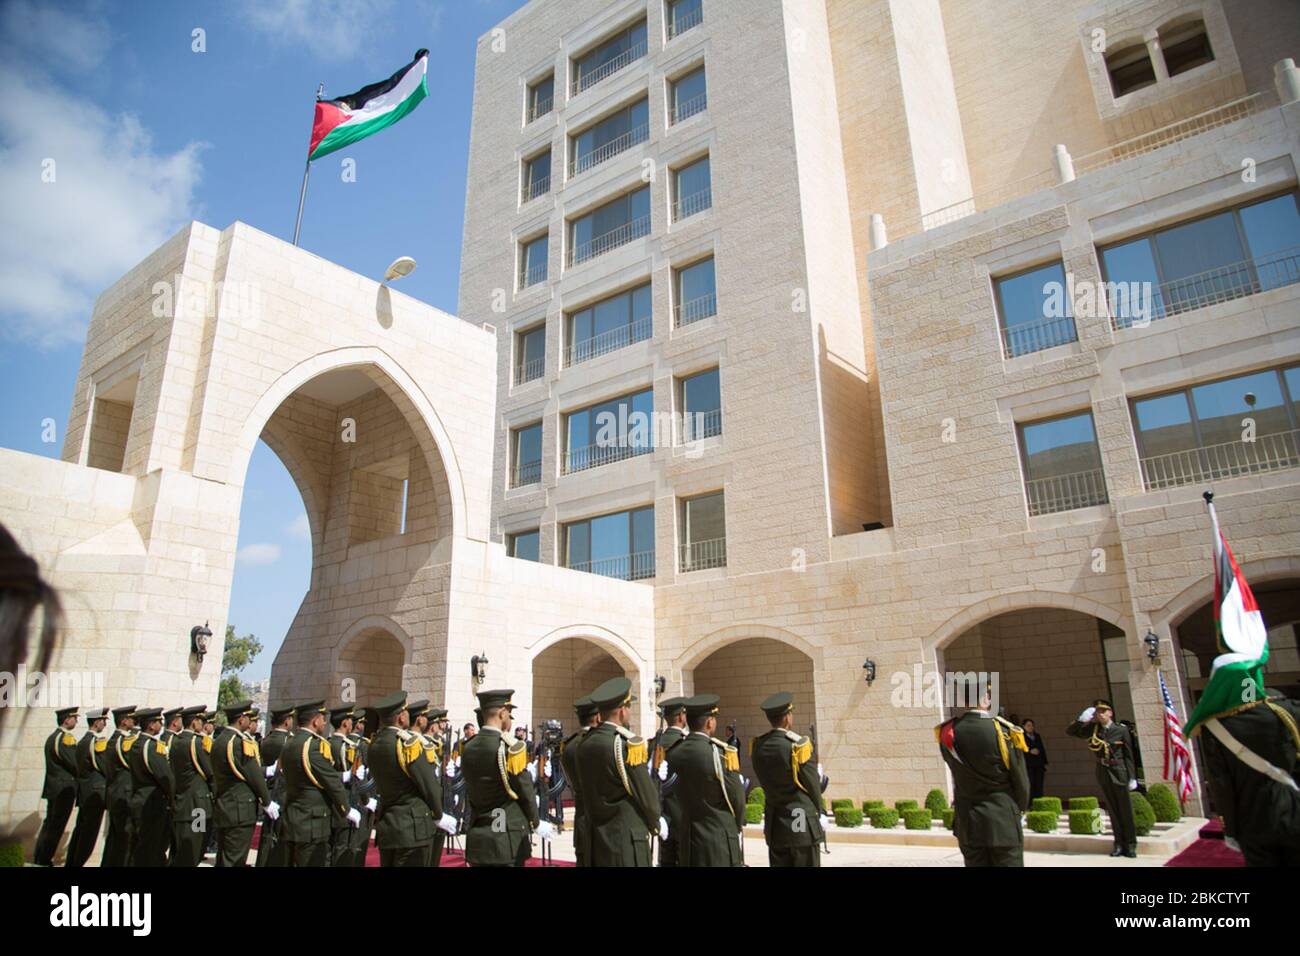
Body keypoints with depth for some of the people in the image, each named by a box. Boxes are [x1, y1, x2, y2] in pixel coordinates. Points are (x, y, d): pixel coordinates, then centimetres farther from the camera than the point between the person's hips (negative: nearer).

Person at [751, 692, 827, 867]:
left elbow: (765, 783, 7)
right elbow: (813, 784, -6)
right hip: (803, 823, -5)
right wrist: (820, 812, 10)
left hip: (774, 824, 6)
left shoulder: (758, 746, -1)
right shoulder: (798, 746, -18)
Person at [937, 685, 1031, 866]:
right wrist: (1020, 808, 13)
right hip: (1004, 821, -3)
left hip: (968, 823, 3)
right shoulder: (1006, 732, -16)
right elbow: (1020, 780, -5)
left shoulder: (948, 733, -7)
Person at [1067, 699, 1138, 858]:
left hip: (1119, 773, -3)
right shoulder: (1094, 729, 2)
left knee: (1126, 810, 3)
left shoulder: (1121, 729, -5)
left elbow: (1129, 754, -3)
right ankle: (1119, 844, 14)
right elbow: (1070, 731, 3)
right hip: (1103, 773, 3)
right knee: (1113, 810, 8)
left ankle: (1130, 845, 12)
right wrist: (1082, 719, -10)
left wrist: (1132, 777, -5)